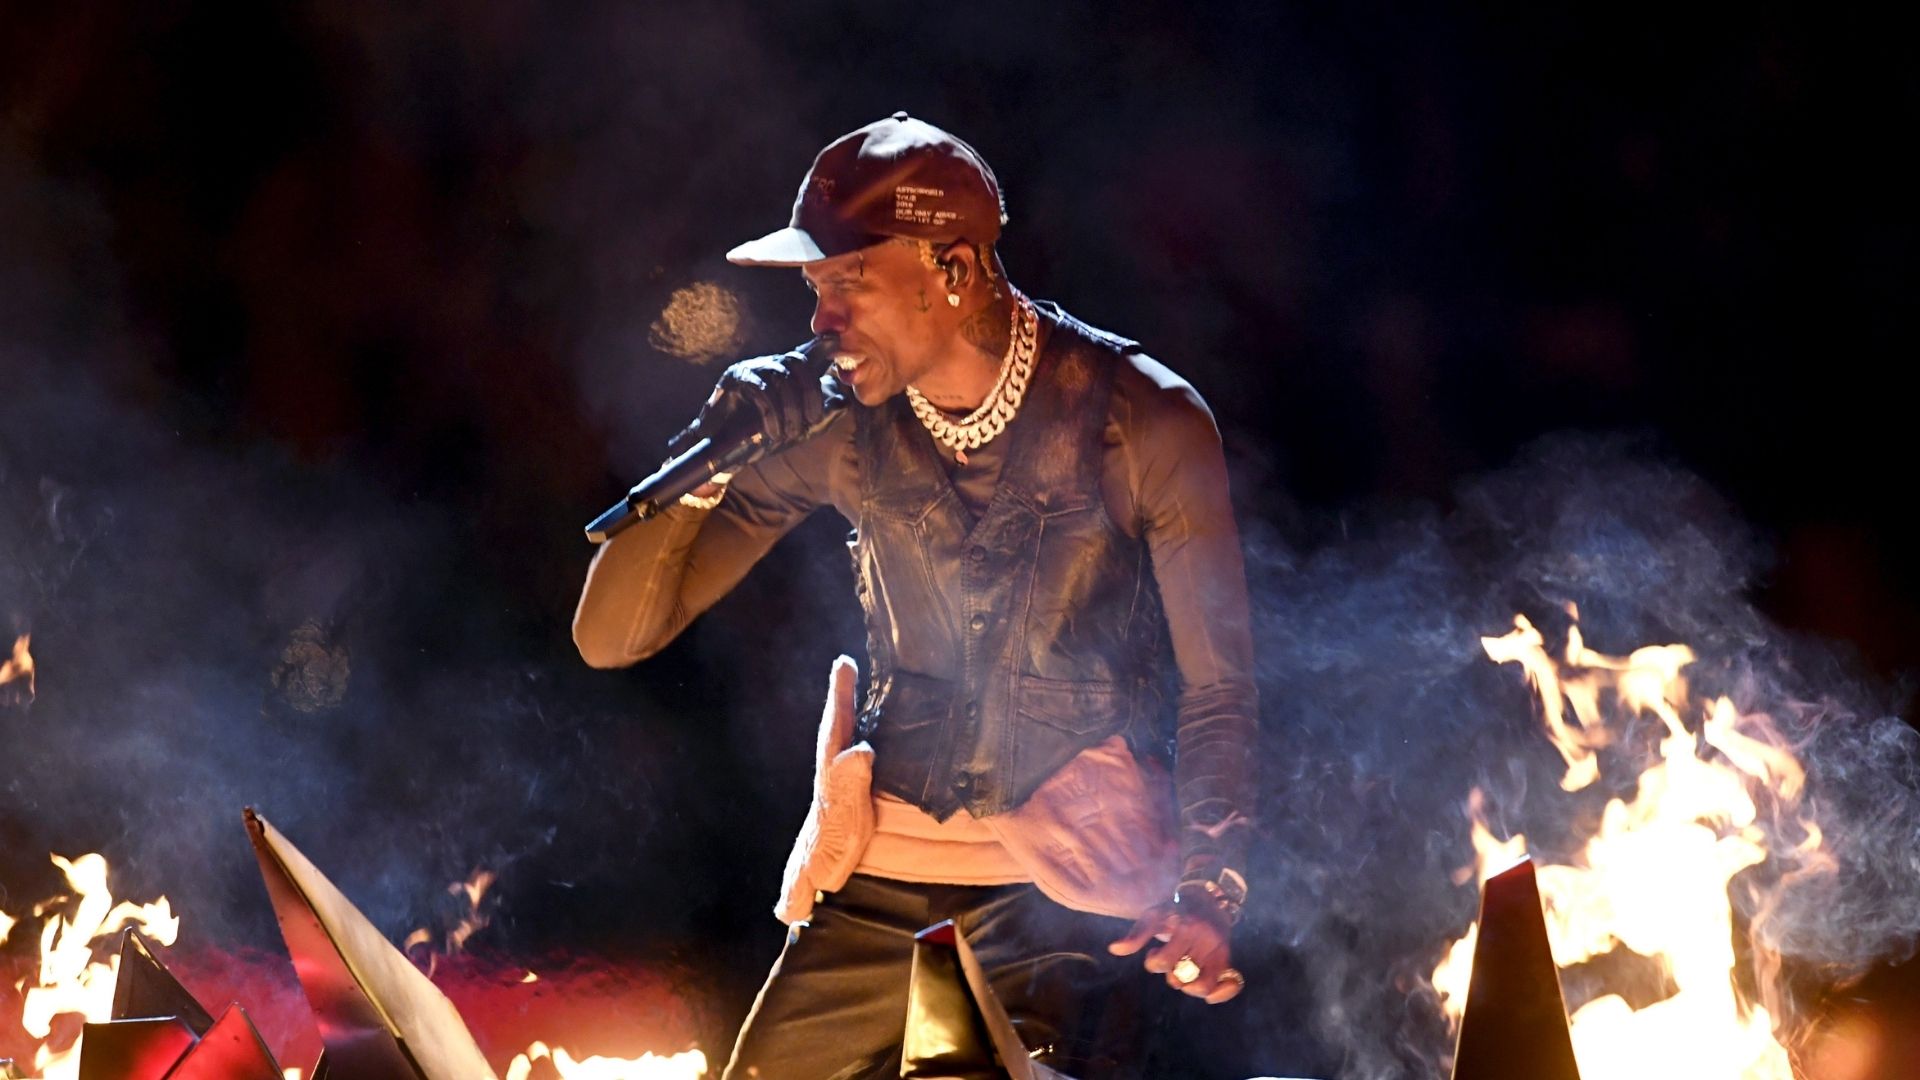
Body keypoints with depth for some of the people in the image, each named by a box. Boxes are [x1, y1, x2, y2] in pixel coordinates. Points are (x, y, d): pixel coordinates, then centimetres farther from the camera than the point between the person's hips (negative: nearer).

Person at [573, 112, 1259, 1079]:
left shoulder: (1143, 421, -9)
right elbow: (609, 637, 0)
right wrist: (706, 468, -17)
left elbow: (1218, 684, -4)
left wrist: (1208, 890, -19)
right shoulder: (836, 422, -1)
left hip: (1067, 885, -4)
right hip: (876, 873, 4)